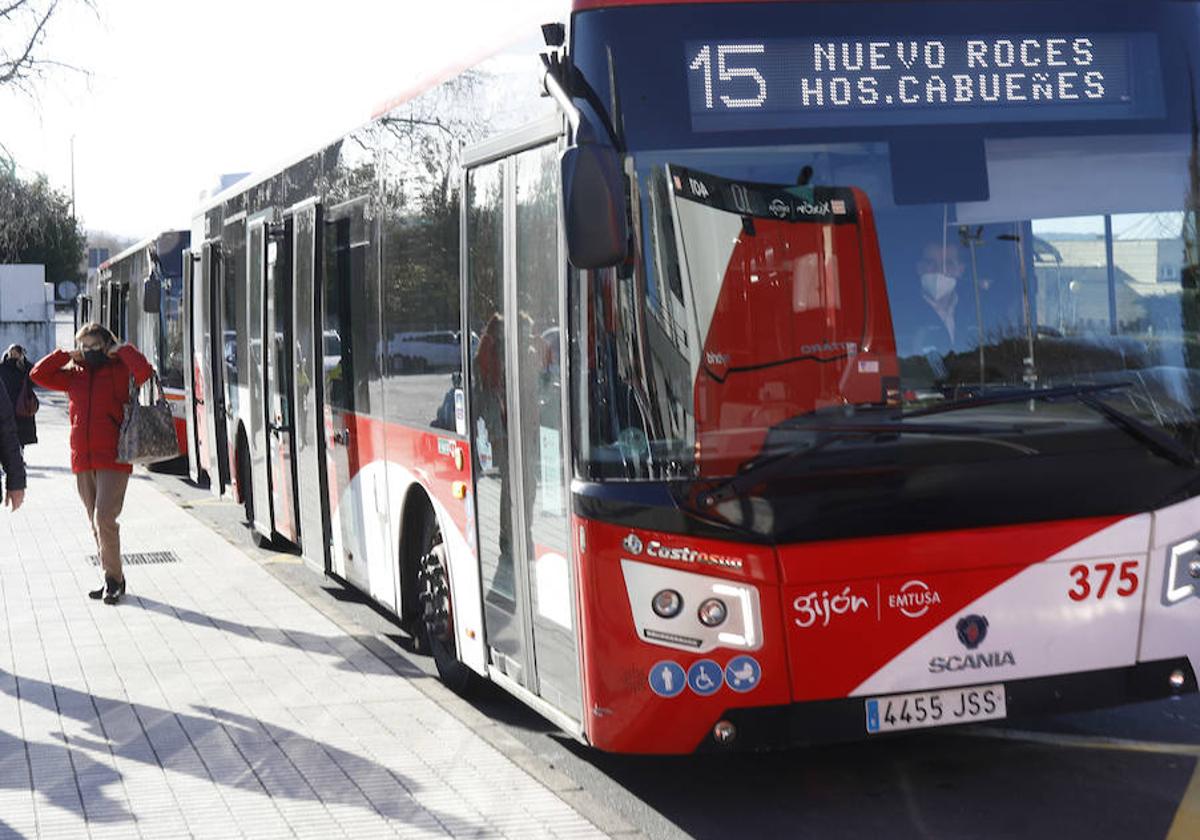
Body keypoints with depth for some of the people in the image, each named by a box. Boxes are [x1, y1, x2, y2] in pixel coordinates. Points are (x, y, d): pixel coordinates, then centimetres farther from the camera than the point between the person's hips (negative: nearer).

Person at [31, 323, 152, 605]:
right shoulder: (74, 375, 13)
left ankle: (113, 579, -2)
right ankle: (113, 580, 18)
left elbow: (144, 371, -20)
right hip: (82, 461, 6)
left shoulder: (119, 371, -2)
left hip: (113, 459, -6)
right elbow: (38, 374, 12)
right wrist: (65, 355, 7)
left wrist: (122, 349, -8)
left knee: (104, 519, -14)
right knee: (96, 523, 10)